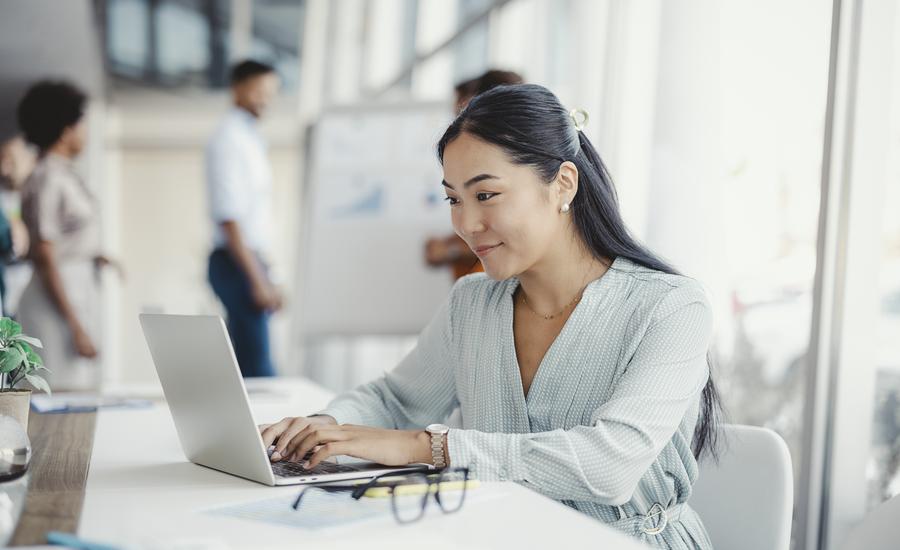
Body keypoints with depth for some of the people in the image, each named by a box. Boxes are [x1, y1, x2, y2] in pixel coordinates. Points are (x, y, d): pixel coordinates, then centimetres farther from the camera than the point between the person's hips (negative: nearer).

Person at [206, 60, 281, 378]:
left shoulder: (250, 138, 17)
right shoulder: (229, 140, -12)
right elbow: (228, 218, -19)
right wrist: (258, 280, -21)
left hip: (249, 259, 9)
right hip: (237, 264, -9)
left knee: (245, 361, 12)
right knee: (257, 363, -10)